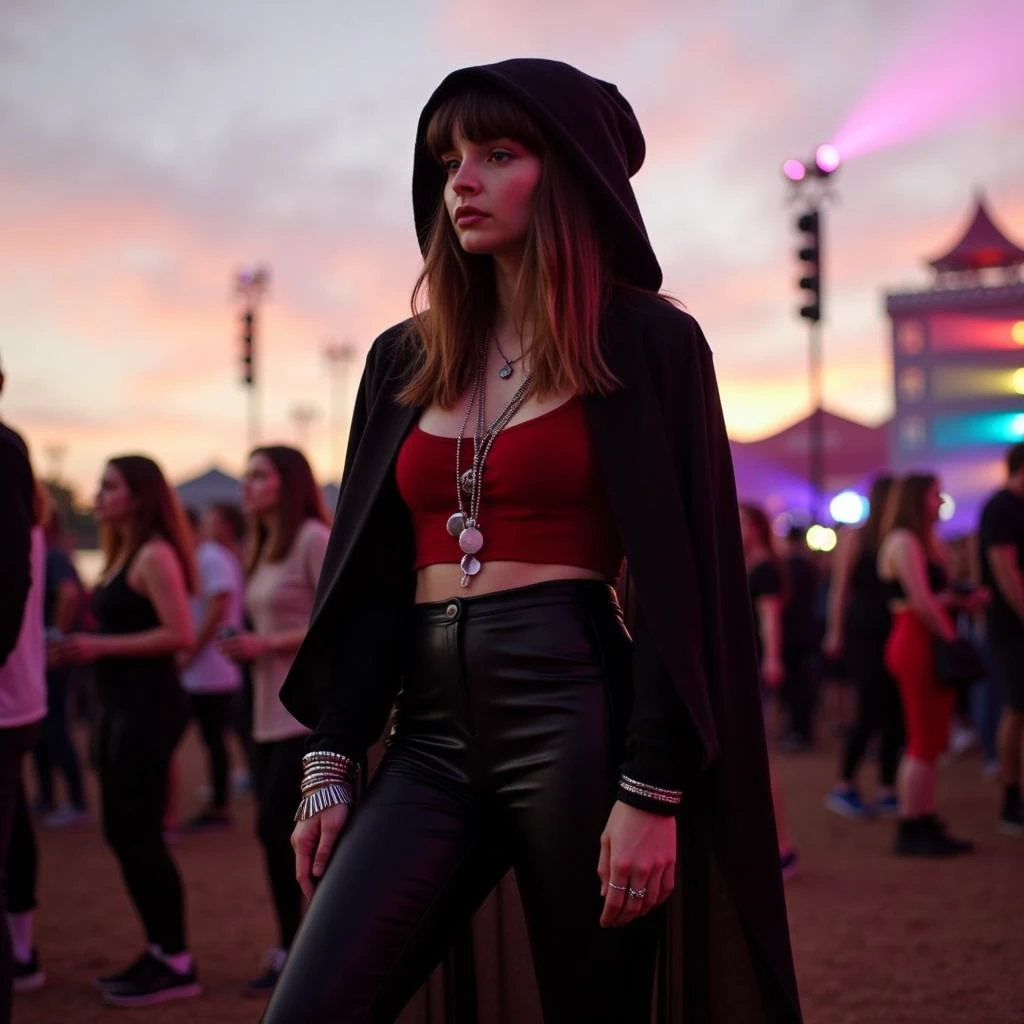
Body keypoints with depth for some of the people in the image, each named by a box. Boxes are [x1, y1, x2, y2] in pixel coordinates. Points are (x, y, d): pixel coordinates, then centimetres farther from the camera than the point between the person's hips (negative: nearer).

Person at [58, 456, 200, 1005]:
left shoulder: (154, 556, -13)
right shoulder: (123, 555, 15)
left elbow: (179, 634, -21)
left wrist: (101, 646, -19)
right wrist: (86, 647, 0)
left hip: (150, 706, -10)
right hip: (121, 705, 10)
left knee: (138, 833, -6)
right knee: (122, 833, 12)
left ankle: (177, 963, 3)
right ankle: (158, 951, 22)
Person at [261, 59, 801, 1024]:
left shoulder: (647, 342, 0)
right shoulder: (403, 358, 14)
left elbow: (680, 575, -6)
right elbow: (365, 577, 14)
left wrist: (653, 792, -13)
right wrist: (329, 762, 7)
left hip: (575, 709, -4)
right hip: (430, 732, 5)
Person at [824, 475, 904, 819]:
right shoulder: (856, 538, -2)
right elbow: (840, 587, -2)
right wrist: (835, 632, -5)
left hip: (896, 634, 4)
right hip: (864, 635, -4)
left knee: (895, 714, 4)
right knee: (871, 712, -6)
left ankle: (887, 791, 12)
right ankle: (844, 787, 8)